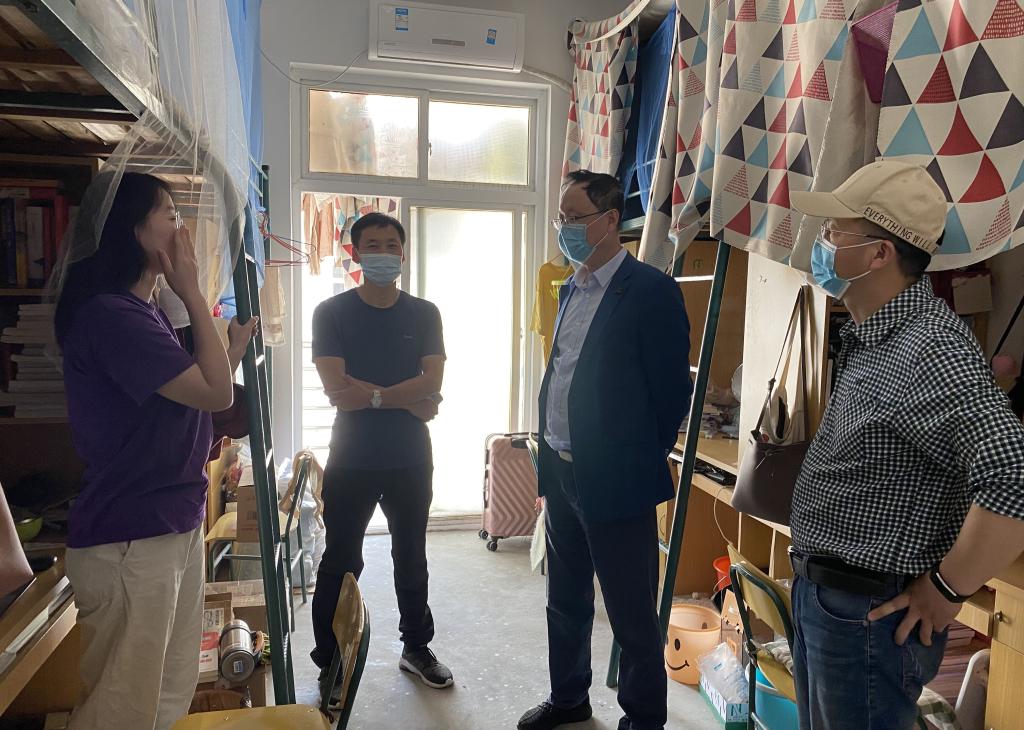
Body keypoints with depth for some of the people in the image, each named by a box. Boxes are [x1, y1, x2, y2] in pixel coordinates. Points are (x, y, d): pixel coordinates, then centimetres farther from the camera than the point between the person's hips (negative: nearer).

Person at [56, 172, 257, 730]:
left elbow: (199, 400, 17)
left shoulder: (144, 312, 13)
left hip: (177, 526, 10)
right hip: (128, 542, -10)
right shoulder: (108, 315, -18)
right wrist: (192, 291, -12)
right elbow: (216, 392, -20)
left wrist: (238, 342, 13)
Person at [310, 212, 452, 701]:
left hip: (410, 459, 2)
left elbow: (433, 383, -10)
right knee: (340, 564, 8)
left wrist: (370, 394, -18)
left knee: (411, 557, 17)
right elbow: (337, 390, -15)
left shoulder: (424, 314, 2)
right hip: (351, 461, -2)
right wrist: (409, 399, -14)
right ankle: (330, 664, 25)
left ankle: (417, 647, 35)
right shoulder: (332, 313, -5)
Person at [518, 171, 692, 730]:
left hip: (616, 480, -8)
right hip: (561, 472, 8)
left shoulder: (650, 290, -13)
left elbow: (672, 390, -12)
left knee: (632, 615, 7)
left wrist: (643, 457, -3)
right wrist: (551, 453, 13)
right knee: (565, 602, 22)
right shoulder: (570, 290, 12)